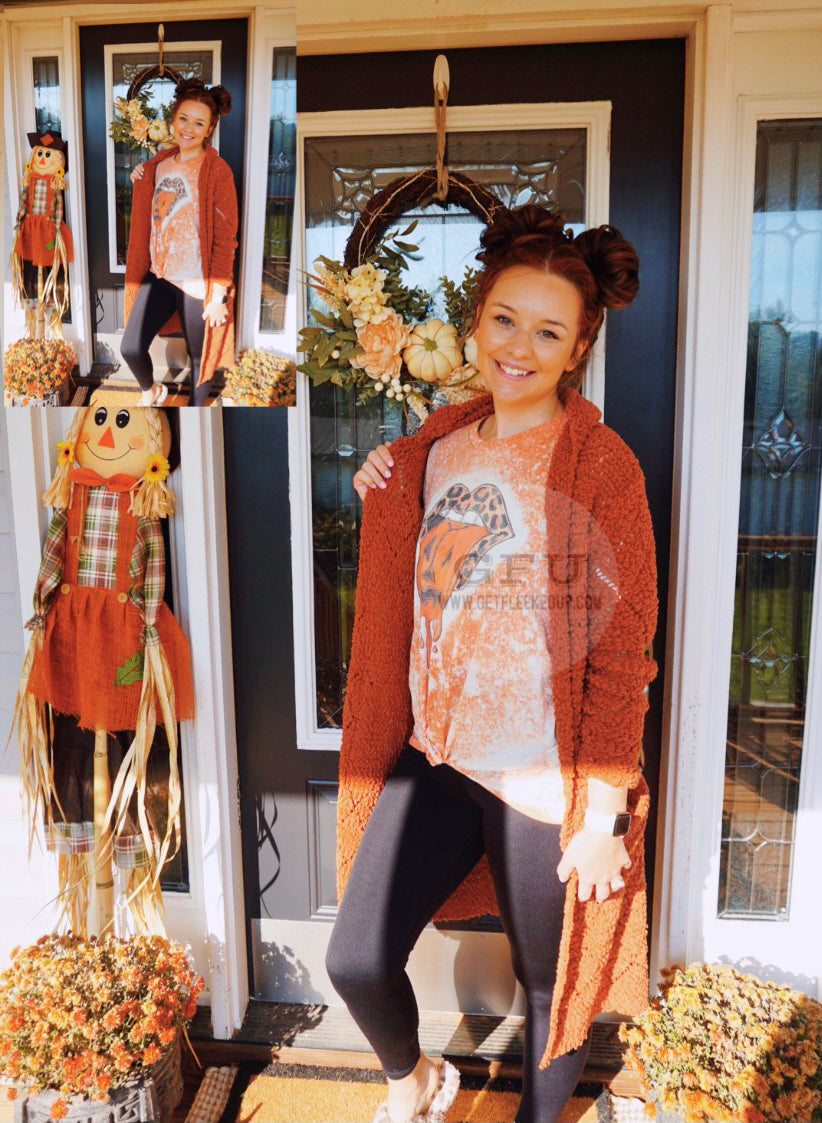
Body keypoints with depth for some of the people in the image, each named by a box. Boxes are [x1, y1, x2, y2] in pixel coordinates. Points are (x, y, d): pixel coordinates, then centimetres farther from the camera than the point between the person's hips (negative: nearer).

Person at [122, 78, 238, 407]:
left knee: (199, 356, 9)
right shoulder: (159, 164, 8)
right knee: (130, 348, 3)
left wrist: (219, 294, -16)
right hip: (158, 274, 6)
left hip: (197, 283, -6)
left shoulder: (217, 171, -10)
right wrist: (140, 179, 4)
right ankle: (151, 391, 34)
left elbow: (225, 238, -13)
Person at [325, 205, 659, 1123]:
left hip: (546, 779, -4)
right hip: (437, 755, 5)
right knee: (355, 960, 7)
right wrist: (384, 491, 0)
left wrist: (604, 811, -13)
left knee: (551, 982, 18)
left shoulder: (600, 465, -13)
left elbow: (622, 651, -12)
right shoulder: (439, 447, 4)